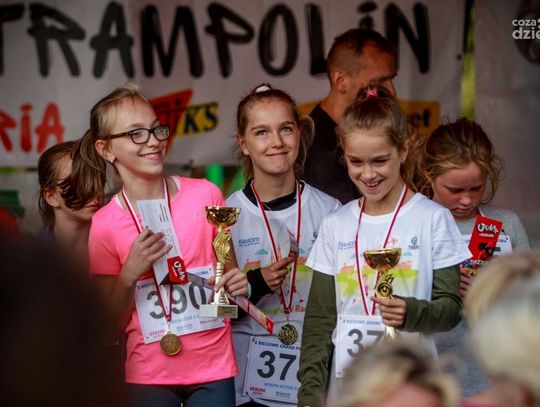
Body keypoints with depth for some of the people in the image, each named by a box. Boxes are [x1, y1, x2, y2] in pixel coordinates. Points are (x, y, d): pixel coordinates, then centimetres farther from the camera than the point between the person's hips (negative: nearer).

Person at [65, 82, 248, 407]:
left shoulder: (205, 196, -4)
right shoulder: (104, 225, -6)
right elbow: (110, 328, -1)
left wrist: (237, 284, -11)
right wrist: (129, 275, -16)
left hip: (213, 369, 1)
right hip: (150, 377, -1)